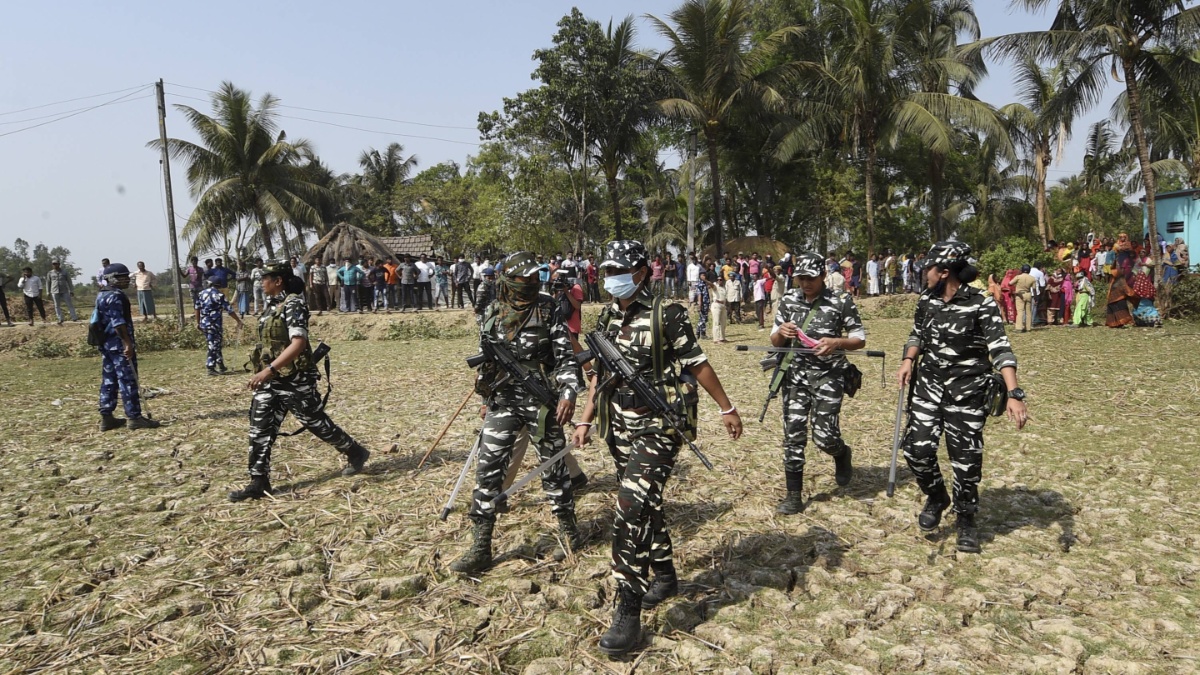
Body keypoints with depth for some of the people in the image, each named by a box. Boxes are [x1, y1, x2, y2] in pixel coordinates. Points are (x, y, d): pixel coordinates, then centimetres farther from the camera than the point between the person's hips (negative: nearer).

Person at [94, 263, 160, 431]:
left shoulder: (102, 295, 16)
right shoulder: (115, 296, -15)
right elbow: (117, 322, -23)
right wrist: (128, 342, -23)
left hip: (106, 344, 10)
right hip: (119, 345, -10)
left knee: (108, 381, 12)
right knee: (128, 380, -7)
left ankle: (106, 417, 15)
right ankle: (134, 417, -6)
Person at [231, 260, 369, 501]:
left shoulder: (293, 305, -17)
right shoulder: (272, 305, 11)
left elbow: (298, 343, -28)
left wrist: (269, 369, -34)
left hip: (294, 380, -8)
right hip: (271, 380, 9)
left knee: (316, 423, 5)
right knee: (260, 430, 5)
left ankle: (356, 453, 25)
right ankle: (259, 482, 12)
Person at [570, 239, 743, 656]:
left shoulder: (666, 315, -11)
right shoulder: (606, 319, 8)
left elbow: (697, 365, -6)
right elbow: (599, 374, 14)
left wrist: (727, 408, -2)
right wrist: (585, 421, 11)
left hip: (658, 427, -7)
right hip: (620, 428, 7)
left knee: (632, 511, -15)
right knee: (645, 506, 18)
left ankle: (629, 613, -6)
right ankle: (664, 577, 40)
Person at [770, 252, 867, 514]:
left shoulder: (841, 301, -4)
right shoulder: (788, 301, 6)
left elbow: (860, 339, 1)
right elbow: (775, 342, 12)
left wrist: (836, 341, -19)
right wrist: (781, 333, -12)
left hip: (828, 374, -3)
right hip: (795, 374, 3)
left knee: (824, 436, -7)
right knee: (793, 435, 1)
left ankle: (842, 454, 31)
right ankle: (794, 496, 11)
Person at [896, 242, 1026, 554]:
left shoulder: (981, 304, -15)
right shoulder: (926, 300, 2)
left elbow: (1000, 349, -22)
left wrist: (1014, 393, -32)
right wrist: (909, 360, -1)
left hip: (968, 390, -4)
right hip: (929, 384, 4)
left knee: (966, 458, 3)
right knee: (917, 447, -5)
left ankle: (966, 521, 24)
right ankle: (936, 497, 25)